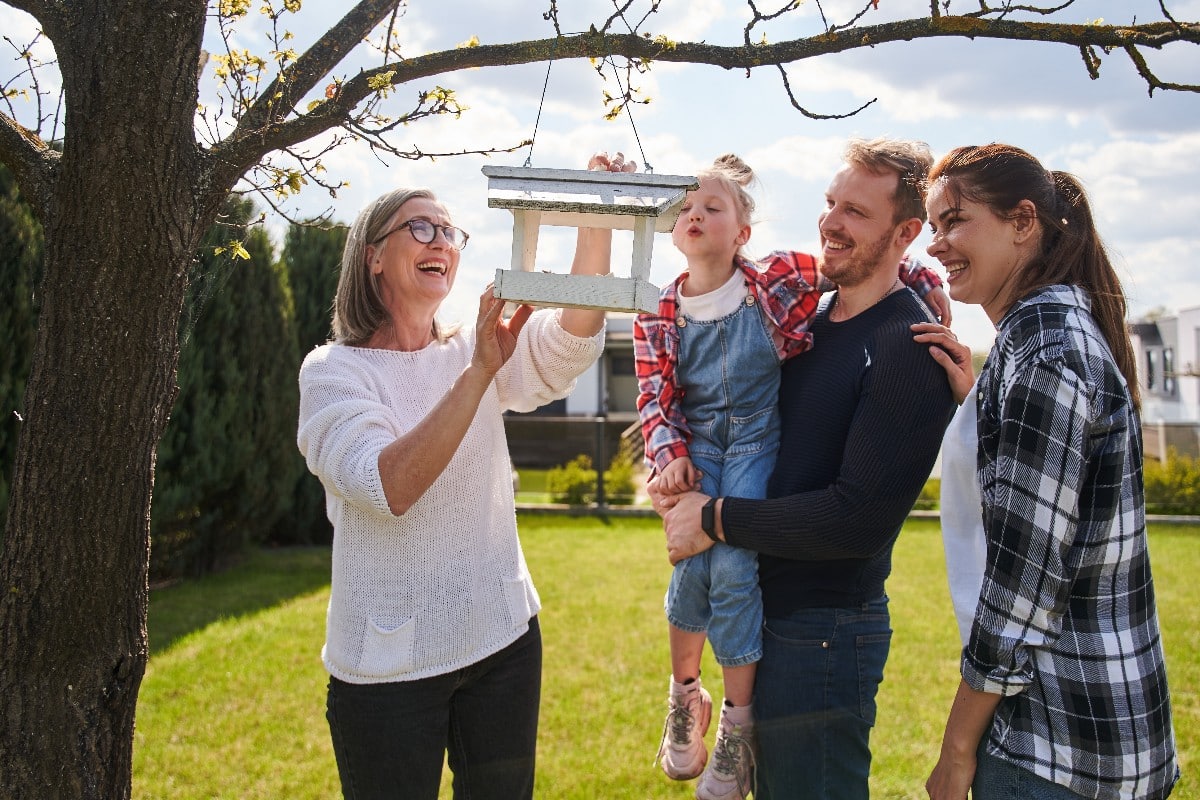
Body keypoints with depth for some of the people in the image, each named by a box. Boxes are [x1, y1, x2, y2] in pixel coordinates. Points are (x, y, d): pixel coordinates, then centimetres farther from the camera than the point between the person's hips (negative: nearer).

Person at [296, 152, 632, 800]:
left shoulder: (475, 351, 5)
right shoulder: (333, 370, -8)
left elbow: (570, 344, -15)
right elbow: (388, 487, -25)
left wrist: (595, 222, -28)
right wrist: (480, 371, -32)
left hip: (504, 642, 4)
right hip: (390, 665, -4)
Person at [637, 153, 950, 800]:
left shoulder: (775, 280, -6)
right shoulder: (659, 316, 3)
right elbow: (656, 398, 1)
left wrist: (922, 281, -6)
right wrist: (669, 453, -14)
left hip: (758, 444, -3)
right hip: (697, 449, 3)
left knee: (733, 565, -18)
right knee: (692, 564, -12)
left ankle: (738, 720, -2)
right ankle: (685, 696, 15)